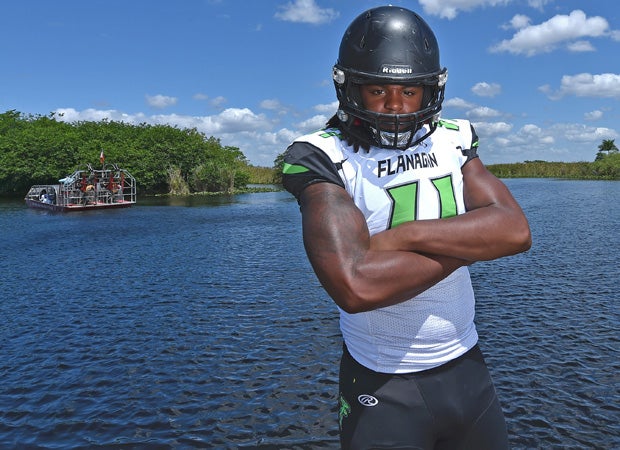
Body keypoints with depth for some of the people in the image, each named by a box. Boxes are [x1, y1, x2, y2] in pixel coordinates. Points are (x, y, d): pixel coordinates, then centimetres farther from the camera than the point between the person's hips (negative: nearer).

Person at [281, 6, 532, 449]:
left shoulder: (453, 142, 2)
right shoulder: (328, 160, -16)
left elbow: (516, 230, -11)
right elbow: (356, 287, -30)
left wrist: (404, 235, -21)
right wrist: (464, 245, -16)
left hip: (467, 367, 6)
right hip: (383, 387, -5)